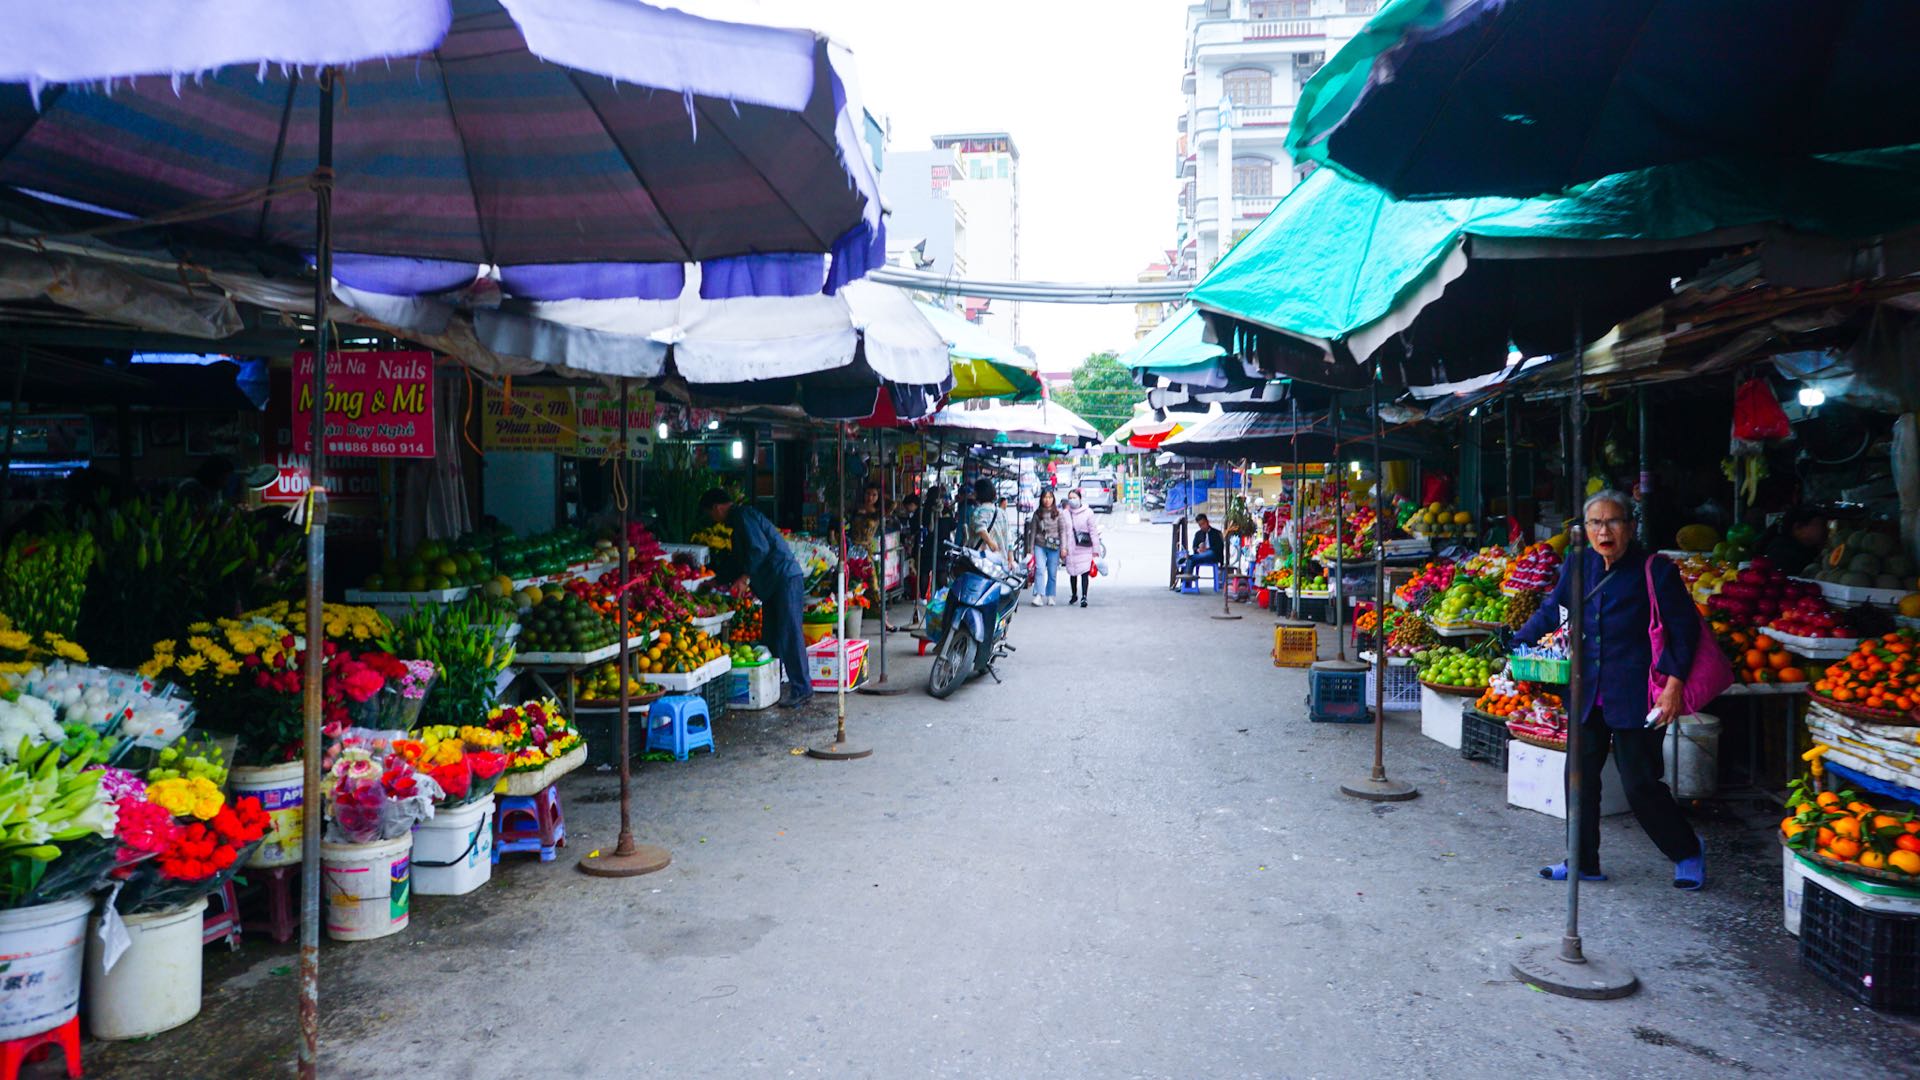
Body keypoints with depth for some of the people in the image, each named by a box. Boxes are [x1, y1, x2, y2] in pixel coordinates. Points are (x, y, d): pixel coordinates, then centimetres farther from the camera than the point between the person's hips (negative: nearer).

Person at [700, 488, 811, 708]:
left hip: (785, 578, -11)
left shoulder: (743, 516, -9)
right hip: (773, 583, 11)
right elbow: (738, 558, 28)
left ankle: (801, 689, -8)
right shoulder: (738, 519, 22)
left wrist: (744, 578, -18)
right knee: (771, 636, 11)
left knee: (789, 634, -10)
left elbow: (760, 548, -20)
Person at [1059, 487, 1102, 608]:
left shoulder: (1088, 512, -1)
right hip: (1070, 549, 3)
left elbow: (1093, 531, 0)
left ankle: (1084, 597, -9)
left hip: (1085, 548, -3)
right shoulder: (1065, 514, 7)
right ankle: (1074, 595, 30)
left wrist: (1095, 549, -2)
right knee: (1072, 573, 12)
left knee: (1085, 572, -10)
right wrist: (1063, 548, 1)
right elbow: (1063, 532, 9)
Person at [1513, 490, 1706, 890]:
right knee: (1580, 775, 8)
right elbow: (1550, 612, 18)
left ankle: (1688, 852, 24)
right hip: (1588, 692, 5)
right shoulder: (1578, 566, 6)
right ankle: (1584, 862, 21)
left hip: (1636, 696, -5)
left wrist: (1674, 683, -13)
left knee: (1640, 784, -1)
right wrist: (1513, 646, 9)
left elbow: (1684, 628, -5)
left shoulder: (1655, 571, -8)